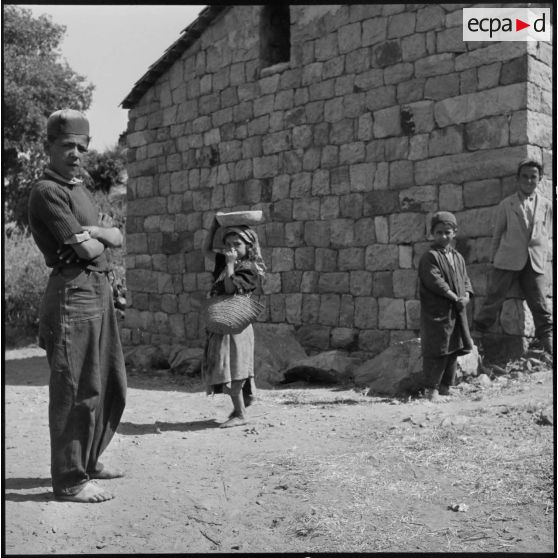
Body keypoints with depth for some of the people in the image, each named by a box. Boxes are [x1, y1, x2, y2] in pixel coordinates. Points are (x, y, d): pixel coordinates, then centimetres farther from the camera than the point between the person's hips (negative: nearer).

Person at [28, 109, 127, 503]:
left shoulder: (80, 190, 21)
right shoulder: (47, 191, -9)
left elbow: (118, 239, 13)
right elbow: (86, 250, -18)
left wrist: (96, 231, -8)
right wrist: (96, 241, 4)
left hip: (101, 292, 10)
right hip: (73, 292, -10)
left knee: (112, 386, 16)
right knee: (77, 391, -5)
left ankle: (88, 460, 31)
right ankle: (70, 480, 5)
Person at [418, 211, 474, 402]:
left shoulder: (458, 257, 14)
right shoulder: (429, 257, -10)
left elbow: (465, 279, 16)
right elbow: (435, 282, -18)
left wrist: (466, 295, -4)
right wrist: (455, 298, -19)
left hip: (457, 311, 8)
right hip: (436, 312, -8)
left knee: (453, 350, 13)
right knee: (436, 351, -4)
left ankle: (446, 387, 24)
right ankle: (431, 388, 5)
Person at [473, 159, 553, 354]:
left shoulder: (547, 206, 9)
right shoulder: (506, 205, 4)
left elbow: (546, 236, 15)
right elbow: (497, 234, 8)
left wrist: (540, 258, 8)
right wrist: (494, 259, 7)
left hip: (535, 263, 2)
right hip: (507, 260, -1)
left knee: (540, 305, 1)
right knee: (494, 299, -1)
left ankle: (549, 343, 8)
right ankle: (476, 334, 8)